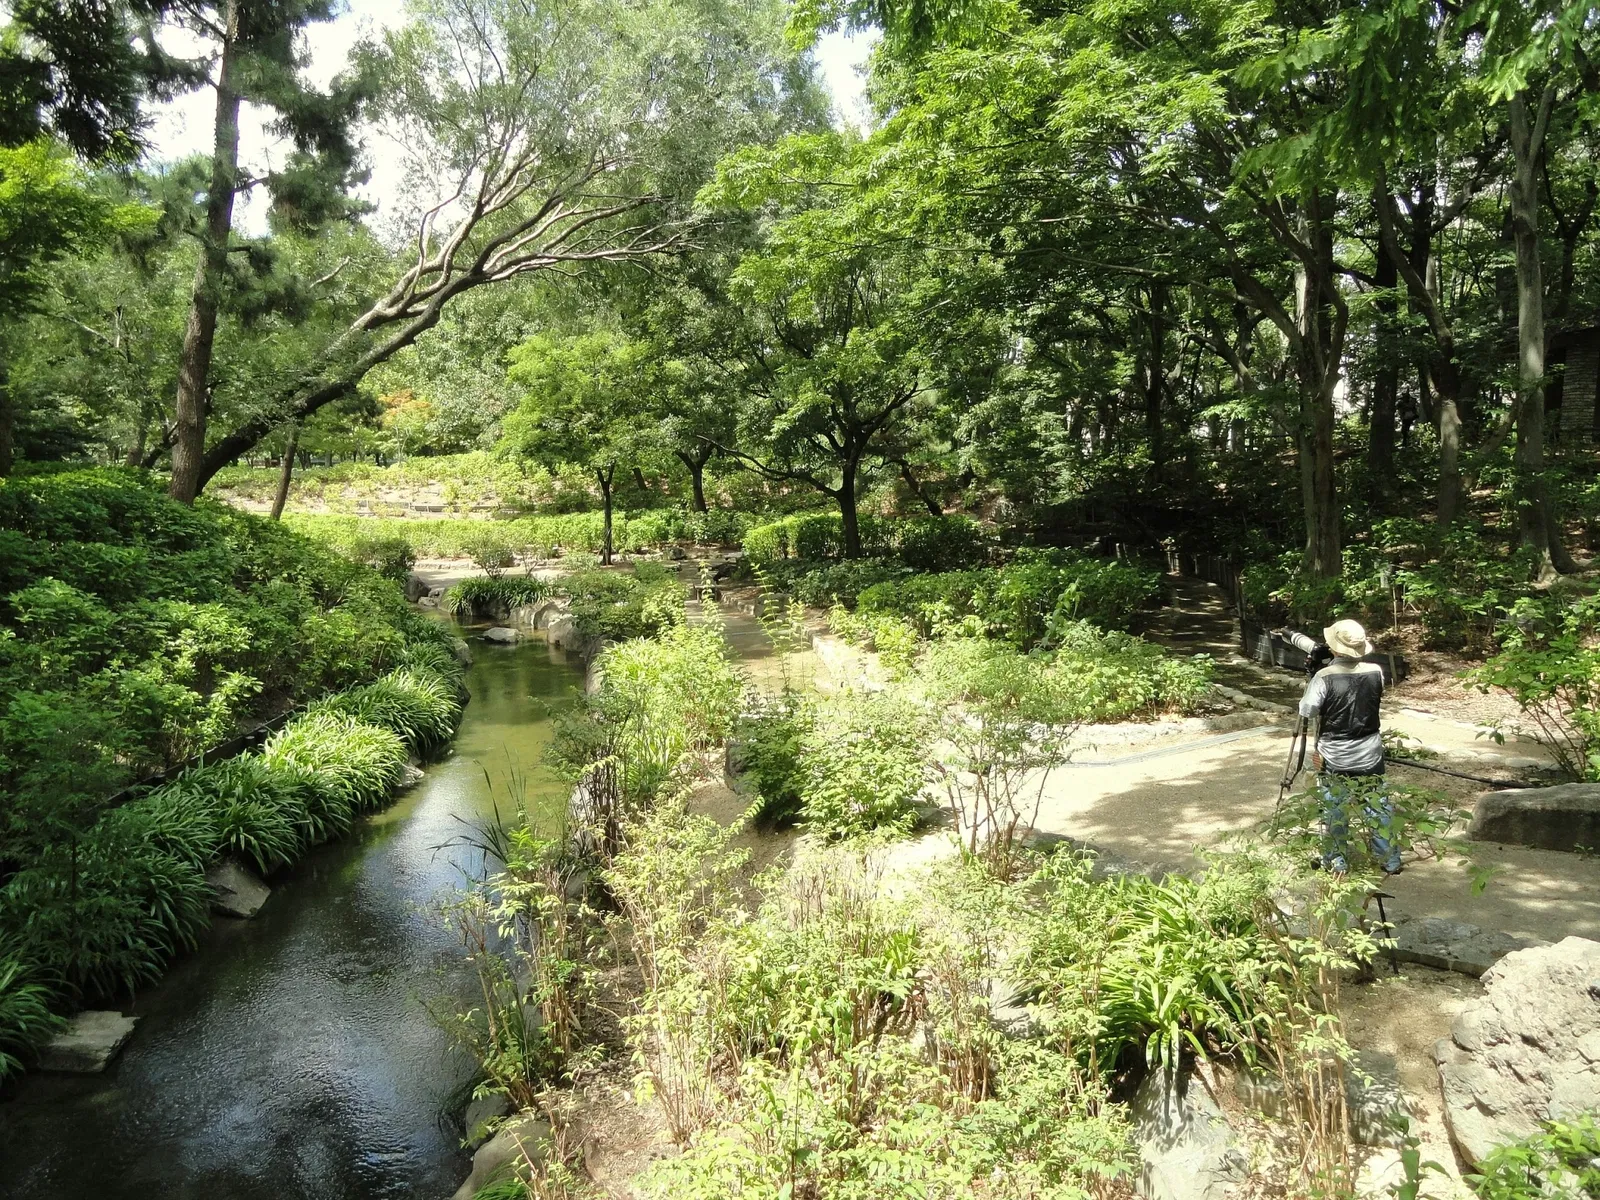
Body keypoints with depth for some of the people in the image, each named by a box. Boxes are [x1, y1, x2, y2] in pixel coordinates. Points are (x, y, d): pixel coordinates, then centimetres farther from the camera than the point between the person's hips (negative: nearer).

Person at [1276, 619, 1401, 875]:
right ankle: (1391, 863, 23)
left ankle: (1337, 864, 17)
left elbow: (1306, 711, -13)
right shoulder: (1376, 672, -7)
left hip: (1334, 760, -3)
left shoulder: (1325, 677, -19)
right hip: (1370, 758, 3)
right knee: (1380, 810, 14)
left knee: (1334, 814, 10)